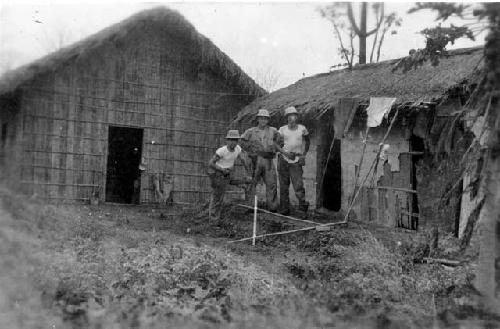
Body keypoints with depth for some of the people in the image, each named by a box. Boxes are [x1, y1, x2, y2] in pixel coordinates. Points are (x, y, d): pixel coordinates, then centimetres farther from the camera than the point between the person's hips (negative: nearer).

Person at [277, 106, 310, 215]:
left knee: (298, 184, -14)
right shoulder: (282, 130, 3)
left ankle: (303, 203, 1)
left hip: (296, 161, -1)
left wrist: (304, 155, 10)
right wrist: (285, 152, -14)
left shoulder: (302, 129, 4)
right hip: (283, 159, 1)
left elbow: (307, 142, 20)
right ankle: (284, 209, 13)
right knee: (283, 186, 4)